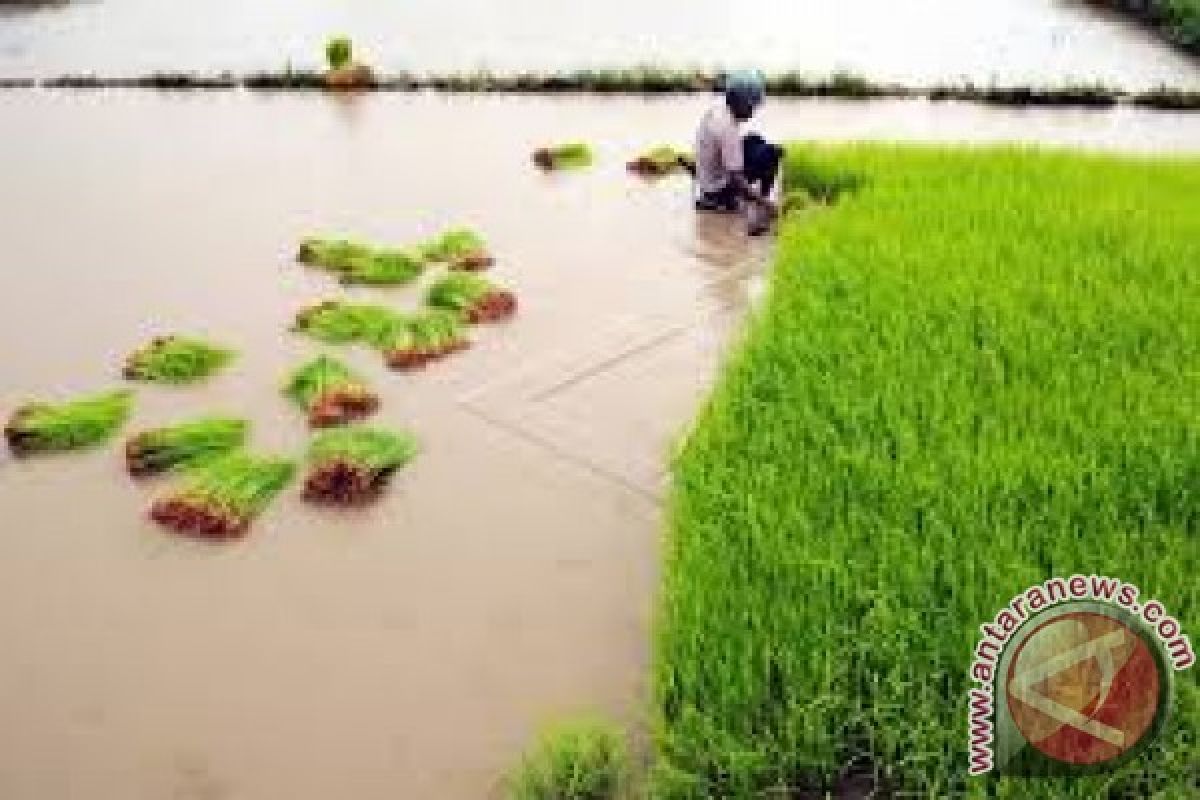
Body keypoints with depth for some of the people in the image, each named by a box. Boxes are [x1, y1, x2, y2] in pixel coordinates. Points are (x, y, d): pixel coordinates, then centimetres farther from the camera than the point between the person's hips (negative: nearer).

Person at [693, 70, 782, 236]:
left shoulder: (717, 110, -2)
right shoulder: (727, 128, -29)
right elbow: (735, 178, -30)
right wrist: (763, 201, -28)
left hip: (705, 177, 9)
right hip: (720, 189, -9)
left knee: (754, 141, 19)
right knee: (771, 153, -7)